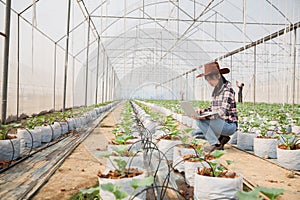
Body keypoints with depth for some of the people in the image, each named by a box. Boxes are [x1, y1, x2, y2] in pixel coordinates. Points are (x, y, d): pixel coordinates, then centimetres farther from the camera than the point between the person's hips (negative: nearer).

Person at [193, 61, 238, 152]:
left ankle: (215, 144, -11)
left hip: (229, 125, -9)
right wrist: (203, 110, -4)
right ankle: (221, 138, 5)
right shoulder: (216, 90, 12)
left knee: (199, 120, -24)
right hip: (220, 124, 9)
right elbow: (213, 109, 16)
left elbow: (223, 113, -24)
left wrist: (205, 117, -31)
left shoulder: (227, 89, -16)